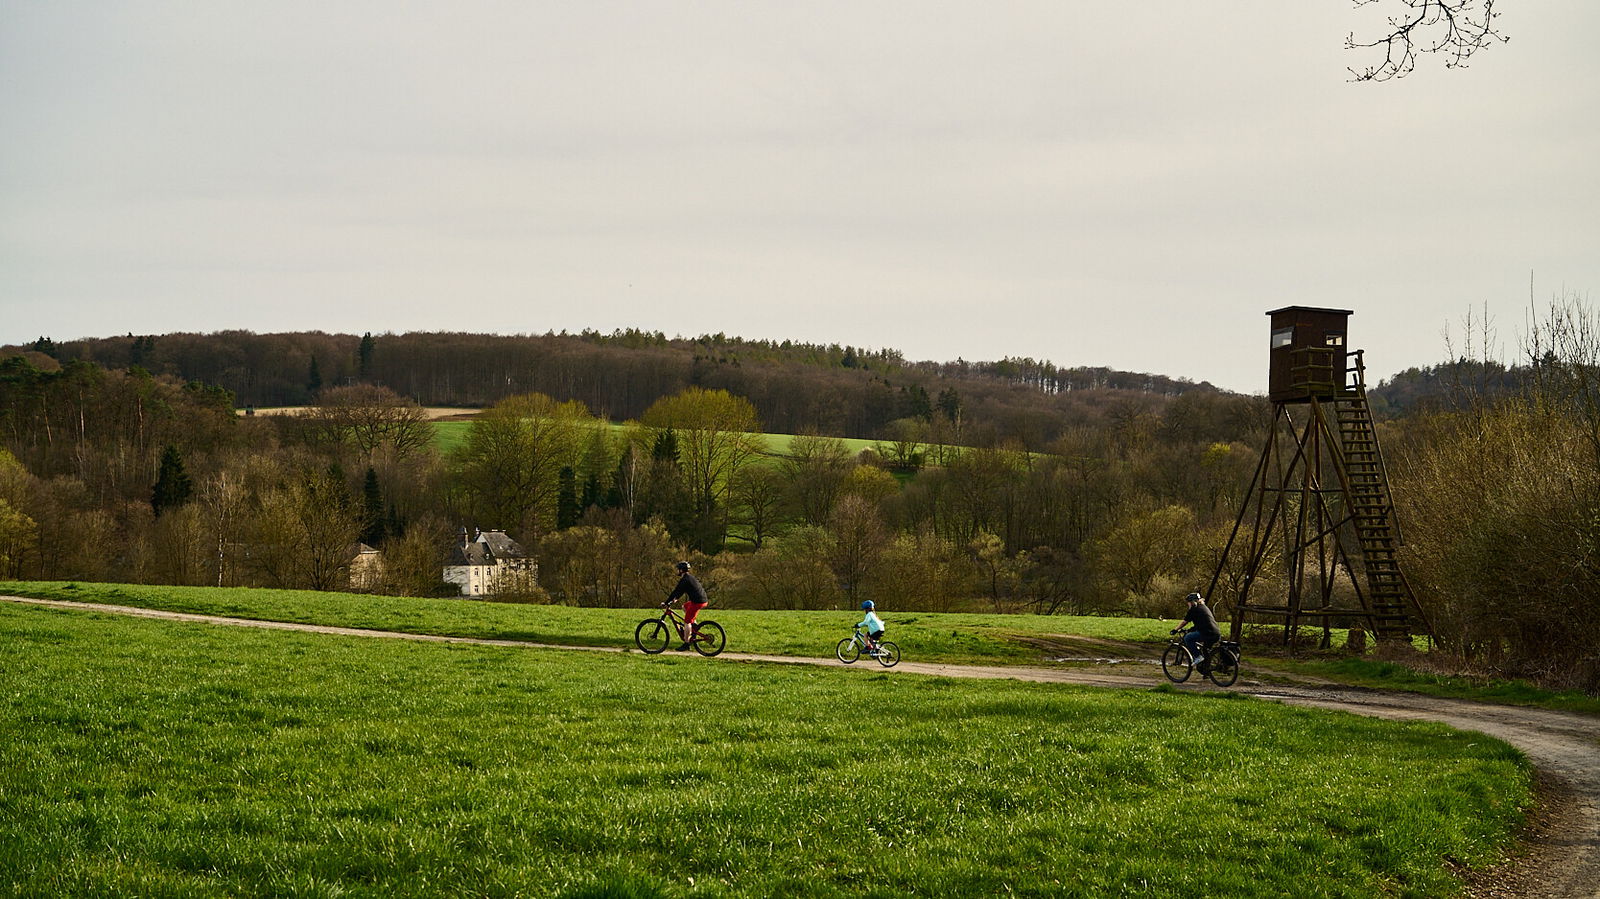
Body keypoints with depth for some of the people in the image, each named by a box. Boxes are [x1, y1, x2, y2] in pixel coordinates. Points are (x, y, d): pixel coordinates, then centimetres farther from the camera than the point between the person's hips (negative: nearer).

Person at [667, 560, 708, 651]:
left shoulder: (684, 580, -12)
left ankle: (686, 643, -4)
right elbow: (680, 591, 30)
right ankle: (694, 625, 21)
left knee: (687, 622, -4)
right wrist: (675, 599, 29)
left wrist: (666, 602, -5)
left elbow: (676, 592, -11)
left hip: (697, 602, -10)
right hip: (703, 599, 10)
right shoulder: (689, 577, 19)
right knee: (685, 607, 30)